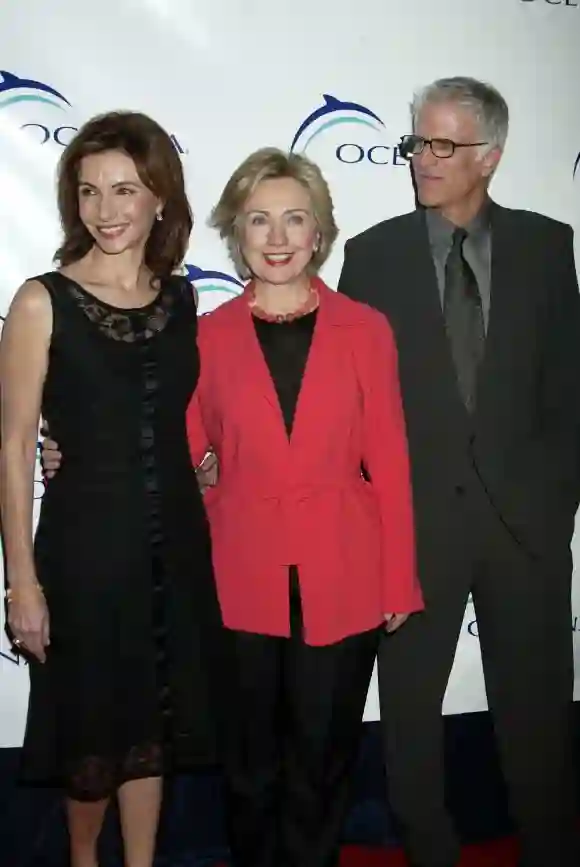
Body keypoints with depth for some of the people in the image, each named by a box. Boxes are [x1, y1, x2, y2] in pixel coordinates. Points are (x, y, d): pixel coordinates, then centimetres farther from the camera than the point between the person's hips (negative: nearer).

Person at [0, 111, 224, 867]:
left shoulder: (183, 299, 3)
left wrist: (202, 520, 6)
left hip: (175, 543, 4)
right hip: (86, 543, -3)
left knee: (152, 719, 17)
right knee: (93, 723, 14)